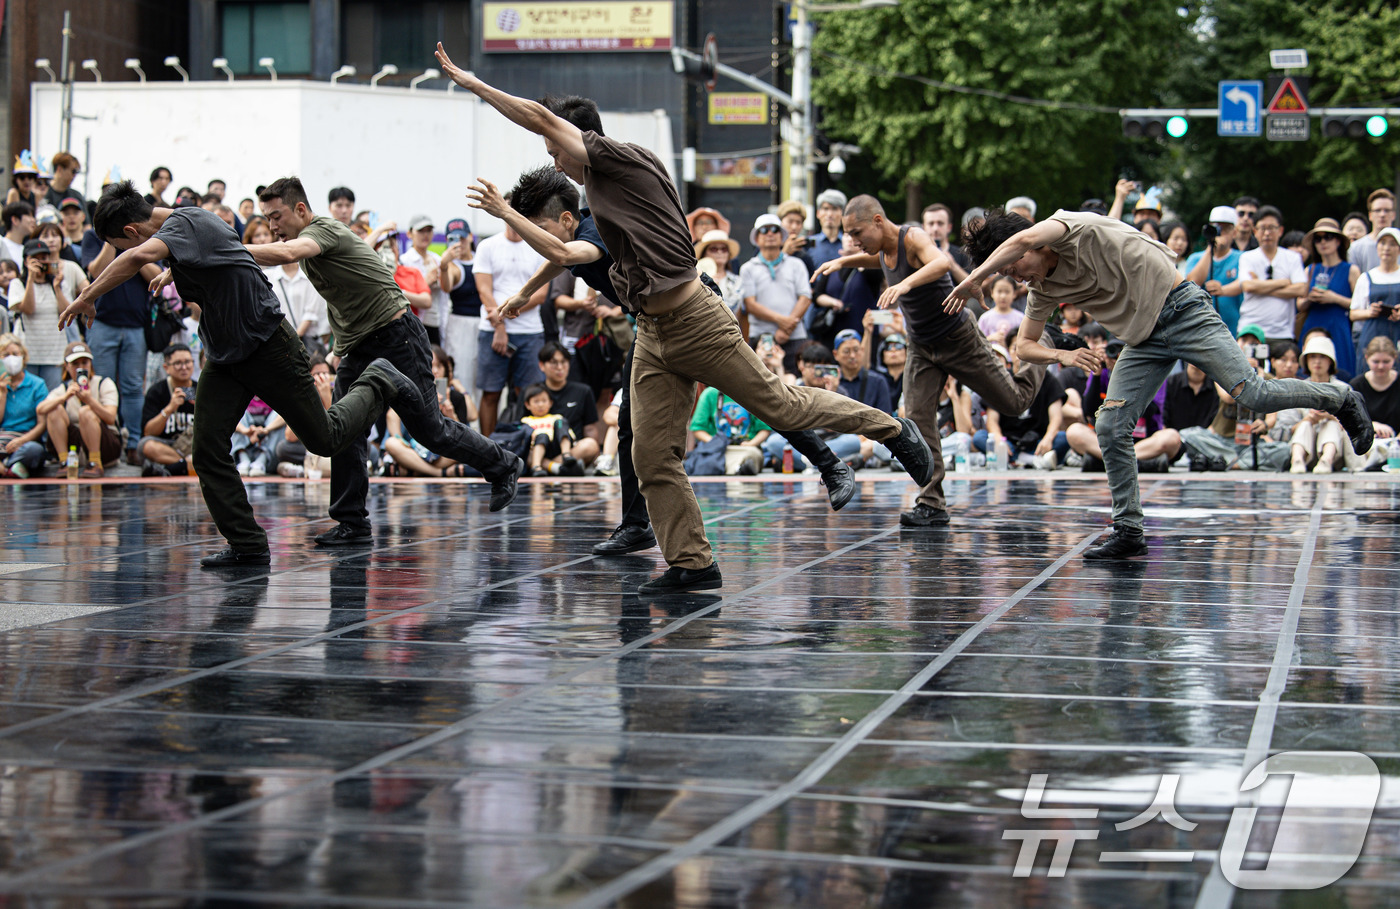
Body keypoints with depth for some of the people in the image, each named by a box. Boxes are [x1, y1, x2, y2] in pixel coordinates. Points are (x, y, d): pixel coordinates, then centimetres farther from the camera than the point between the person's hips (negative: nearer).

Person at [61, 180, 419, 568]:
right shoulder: (184, 224, 1)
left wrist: (86, 297, -42)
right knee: (208, 451, -6)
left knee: (325, 439, 6)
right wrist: (172, 274, 37)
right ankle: (247, 545, -1)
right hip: (224, 357, 9)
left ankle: (378, 385, 31)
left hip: (268, 344, -9)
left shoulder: (184, 224, -28)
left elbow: (139, 256, -48)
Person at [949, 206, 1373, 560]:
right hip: (1143, 341, 8)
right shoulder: (1044, 289, 8)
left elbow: (1021, 239, -35)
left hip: (1180, 309, -7)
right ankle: (1129, 531, 2)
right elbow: (1024, 346, 14)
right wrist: (1062, 355, -7)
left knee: (1253, 394, -17)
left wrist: (974, 279, -29)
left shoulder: (1073, 227, -15)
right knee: (1110, 428, -6)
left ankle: (1341, 401, 6)